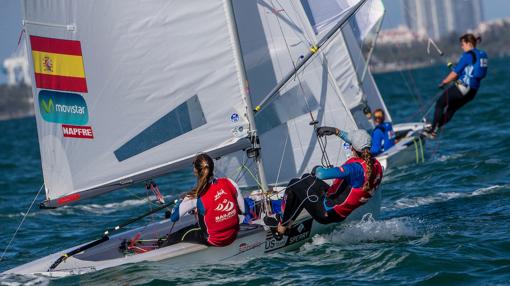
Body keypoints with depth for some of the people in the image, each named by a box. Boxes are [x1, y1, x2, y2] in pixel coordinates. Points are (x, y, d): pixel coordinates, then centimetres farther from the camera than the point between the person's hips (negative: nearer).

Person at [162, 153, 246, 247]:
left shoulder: (195, 197, -21)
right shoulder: (229, 183, -10)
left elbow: (173, 218, -9)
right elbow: (243, 210, -1)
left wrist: (181, 201, 11)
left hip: (214, 241, -5)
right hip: (233, 235, 5)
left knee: (172, 238, 12)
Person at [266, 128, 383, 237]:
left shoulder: (356, 167, -33)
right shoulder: (376, 164, -7)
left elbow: (321, 174, -39)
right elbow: (359, 143, 14)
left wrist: (317, 169, -15)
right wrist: (337, 131, 15)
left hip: (327, 213, -9)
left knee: (294, 185, 11)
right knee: (306, 178, 25)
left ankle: (280, 228, 24)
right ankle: (288, 222, 34)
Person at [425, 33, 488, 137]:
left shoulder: (467, 55, -12)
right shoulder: (482, 55, 11)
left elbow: (455, 73, -11)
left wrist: (443, 82, 0)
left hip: (462, 86, -8)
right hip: (473, 90, 8)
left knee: (440, 103, 4)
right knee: (451, 108, 20)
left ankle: (432, 130, 2)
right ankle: (435, 128, 23)